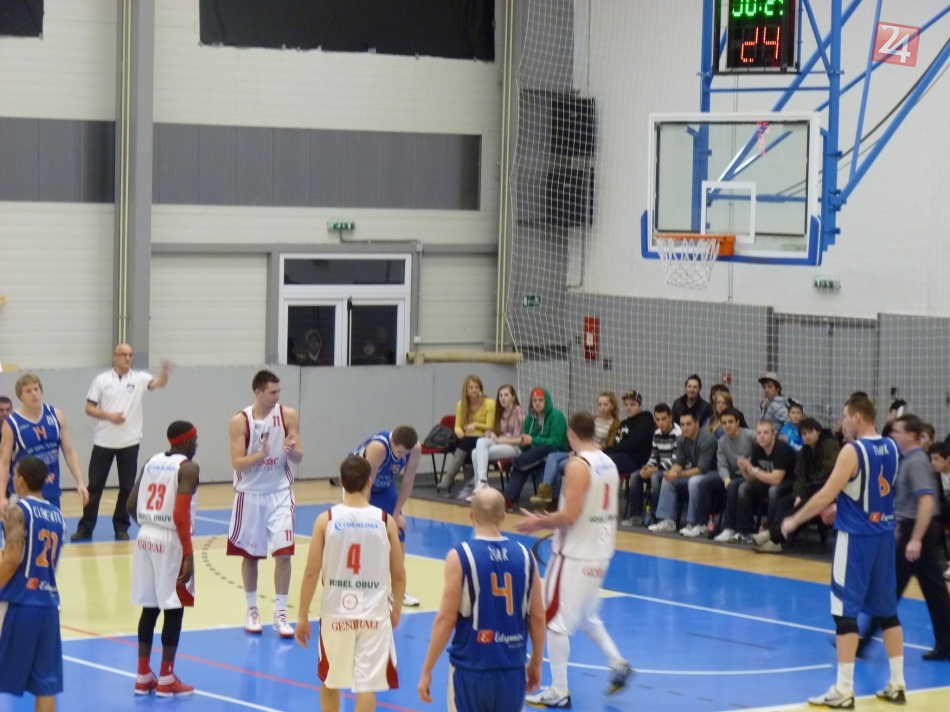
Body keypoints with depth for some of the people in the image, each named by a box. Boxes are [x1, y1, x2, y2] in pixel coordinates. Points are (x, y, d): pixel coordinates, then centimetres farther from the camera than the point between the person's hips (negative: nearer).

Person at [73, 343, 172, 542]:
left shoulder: (139, 378, 1)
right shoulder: (102, 380, 1)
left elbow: (159, 383, -17)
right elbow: (89, 408, 0)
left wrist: (165, 372, -38)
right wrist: (108, 415, -16)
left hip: (129, 442, 1)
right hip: (103, 441, -1)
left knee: (127, 486, 4)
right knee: (95, 485, 3)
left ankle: (121, 527, 15)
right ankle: (85, 528, 8)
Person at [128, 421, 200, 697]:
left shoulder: (151, 462, 11)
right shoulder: (188, 467, -10)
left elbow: (131, 506, 10)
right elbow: (181, 514, -18)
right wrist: (189, 554, -16)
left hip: (146, 538, 7)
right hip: (171, 541, -7)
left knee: (149, 607, 13)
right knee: (174, 609, 2)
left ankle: (143, 676, 17)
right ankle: (166, 679, 5)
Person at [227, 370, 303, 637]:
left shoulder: (288, 416, -6)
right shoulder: (240, 422, -11)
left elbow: (298, 458, -4)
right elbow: (237, 464, -13)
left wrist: (291, 450, -27)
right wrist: (261, 454, -30)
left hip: (279, 493, 1)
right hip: (250, 494, 0)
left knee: (283, 553, -7)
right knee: (249, 555, 9)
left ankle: (280, 614, 2)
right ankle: (252, 610, 25)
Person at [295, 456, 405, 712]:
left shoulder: (326, 520, -5)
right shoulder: (385, 521, -4)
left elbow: (311, 572, -7)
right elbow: (399, 575, 2)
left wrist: (302, 616, 2)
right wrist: (397, 609, 19)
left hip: (336, 613, 1)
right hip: (373, 614, -1)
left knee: (330, 681, 21)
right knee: (367, 685, -1)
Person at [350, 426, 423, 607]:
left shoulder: (415, 449, -25)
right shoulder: (378, 447, -41)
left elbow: (408, 482, -12)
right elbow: (366, 482, -35)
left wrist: (397, 513, -9)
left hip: (384, 485, 5)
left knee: (398, 529, 3)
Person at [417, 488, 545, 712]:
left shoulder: (460, 556, -11)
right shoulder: (524, 556, 0)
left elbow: (446, 618, -11)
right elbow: (538, 617, 5)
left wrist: (427, 669, -3)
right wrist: (536, 663, 19)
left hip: (471, 668, -3)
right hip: (512, 668, 3)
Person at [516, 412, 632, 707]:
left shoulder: (578, 465, -18)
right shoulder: (608, 463, 9)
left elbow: (570, 515, -24)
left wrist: (540, 522, -8)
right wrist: (552, 520, 23)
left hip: (575, 554, -9)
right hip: (600, 551, 9)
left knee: (556, 621, 0)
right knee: (587, 616, 25)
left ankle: (559, 691, 2)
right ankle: (617, 663, 14)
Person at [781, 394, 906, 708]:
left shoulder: (852, 451, -16)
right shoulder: (891, 448, 7)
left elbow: (826, 495, -18)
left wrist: (794, 521, -6)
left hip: (855, 537, -8)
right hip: (884, 533, 8)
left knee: (846, 612, -4)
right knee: (887, 609, 13)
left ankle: (844, 691, -5)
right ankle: (897, 685, 17)